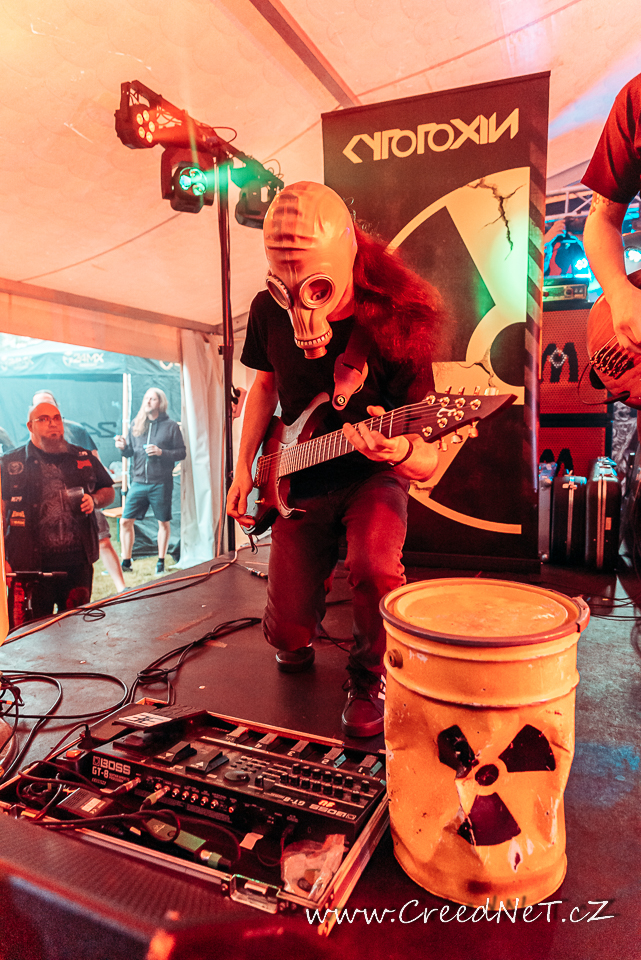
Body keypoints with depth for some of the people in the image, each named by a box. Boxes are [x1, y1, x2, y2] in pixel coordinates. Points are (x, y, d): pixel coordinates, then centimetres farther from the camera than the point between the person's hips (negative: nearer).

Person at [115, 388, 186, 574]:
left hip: (161, 483, -3)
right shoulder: (136, 424, 9)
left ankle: (161, 561, 20)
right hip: (138, 482, 3)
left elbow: (182, 452, -3)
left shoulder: (171, 426, -1)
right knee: (125, 521, 1)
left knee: (163, 523, 6)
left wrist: (161, 452, -17)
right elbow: (130, 451, 14)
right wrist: (123, 447, -8)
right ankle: (126, 562, 13)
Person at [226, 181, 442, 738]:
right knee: (287, 634, -4)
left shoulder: (394, 322, -19)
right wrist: (244, 466, 6)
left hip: (373, 476, -2)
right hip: (298, 485, 3)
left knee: (374, 565, -35)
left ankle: (369, 677, -1)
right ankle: (301, 638, 37)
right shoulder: (269, 310, -7)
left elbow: (428, 463, -19)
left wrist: (401, 451, -43)